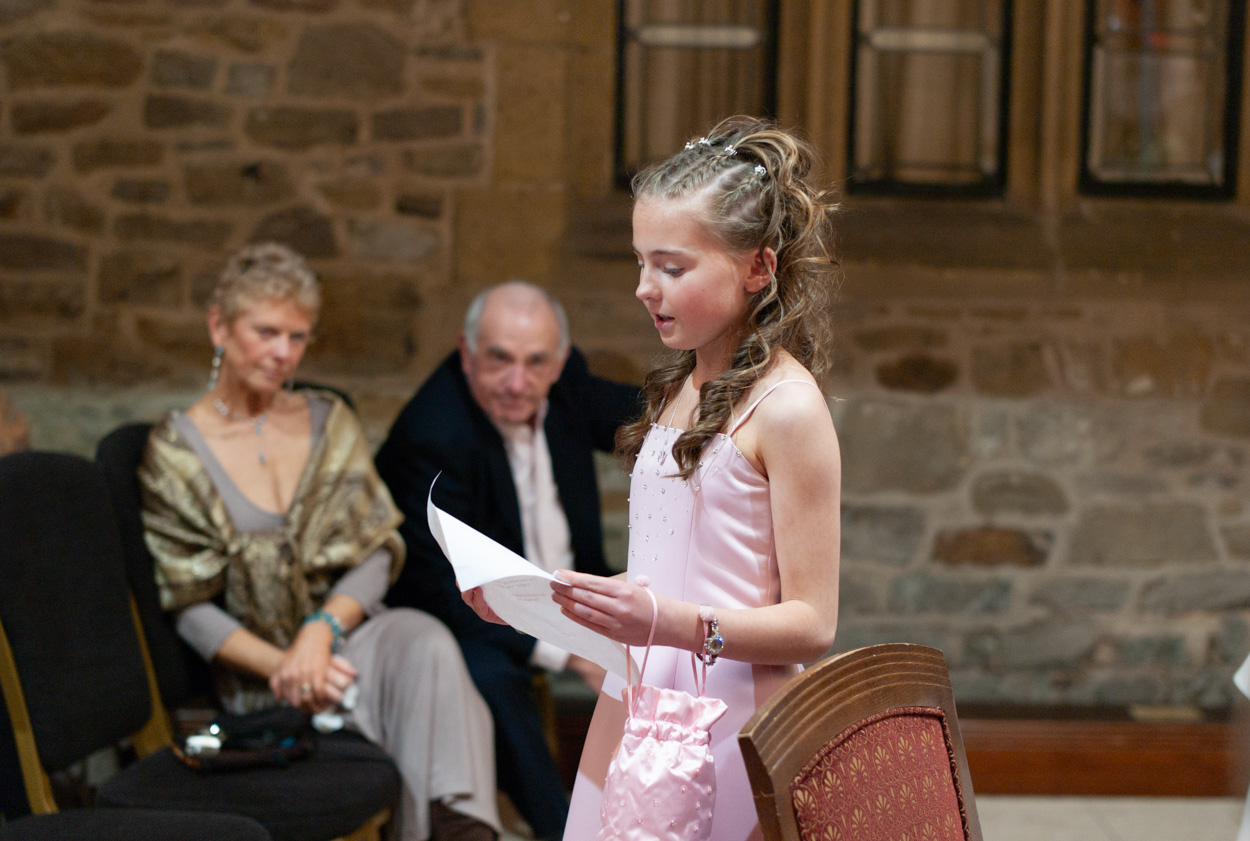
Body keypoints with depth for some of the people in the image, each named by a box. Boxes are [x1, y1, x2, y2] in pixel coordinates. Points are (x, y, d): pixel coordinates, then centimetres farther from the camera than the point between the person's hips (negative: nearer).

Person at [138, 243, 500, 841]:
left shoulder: (331, 424, 13)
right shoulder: (173, 453, 1)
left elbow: (377, 552, 6)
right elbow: (190, 606, -2)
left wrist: (321, 630, -14)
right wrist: (281, 664, -17)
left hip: (347, 630, 3)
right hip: (258, 670, -3)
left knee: (428, 644, -34)